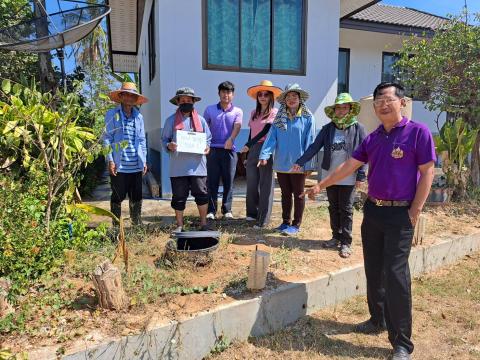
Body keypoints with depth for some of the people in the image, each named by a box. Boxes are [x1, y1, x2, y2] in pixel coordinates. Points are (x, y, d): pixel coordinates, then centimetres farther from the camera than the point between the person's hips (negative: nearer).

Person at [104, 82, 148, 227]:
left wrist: (144, 160, 11)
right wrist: (110, 160, -9)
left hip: (136, 165, 4)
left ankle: (137, 224, 22)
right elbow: (107, 139, -1)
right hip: (119, 165, -4)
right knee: (118, 197, 5)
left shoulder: (138, 116, 13)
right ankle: (116, 226, 16)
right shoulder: (112, 115, 2)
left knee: (136, 197, 10)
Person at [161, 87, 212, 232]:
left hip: (197, 165, 1)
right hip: (178, 166, -1)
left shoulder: (200, 120, 10)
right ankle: (180, 225, 20)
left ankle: (203, 223, 19)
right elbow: (164, 139, 8)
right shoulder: (171, 120, 5)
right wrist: (169, 146, -14)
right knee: (179, 197, 6)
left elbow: (208, 138, 15)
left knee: (201, 194, 4)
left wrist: (207, 147, -6)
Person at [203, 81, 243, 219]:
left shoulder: (237, 111, 7)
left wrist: (231, 139, -30)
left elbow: (237, 126, -10)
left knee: (228, 181, 3)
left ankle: (227, 210, 13)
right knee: (212, 181, 0)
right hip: (213, 149, 0)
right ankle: (211, 210, 7)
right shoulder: (210, 109, 10)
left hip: (229, 150, 0)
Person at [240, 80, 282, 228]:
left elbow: (265, 131, -12)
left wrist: (248, 145, -15)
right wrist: (247, 153, 15)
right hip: (253, 150, 6)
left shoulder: (274, 112, -2)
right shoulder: (254, 113, 15)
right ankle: (252, 213, 22)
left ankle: (263, 219, 1)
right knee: (251, 183, 6)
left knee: (265, 184, -3)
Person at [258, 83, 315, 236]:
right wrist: (264, 155, -16)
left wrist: (307, 163, -12)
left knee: (298, 195, 8)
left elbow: (309, 142, -8)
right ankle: (286, 222, 29)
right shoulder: (279, 118, 6)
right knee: (285, 194, 16)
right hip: (281, 163, 4)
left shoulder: (308, 118, -5)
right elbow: (271, 137, -3)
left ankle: (296, 224, 19)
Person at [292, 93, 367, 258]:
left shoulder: (358, 128, -4)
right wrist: (300, 162, -12)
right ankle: (336, 237, 28)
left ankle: (346, 243, 12)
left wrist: (361, 175, -10)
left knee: (346, 210, 3)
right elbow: (314, 147, -2)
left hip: (348, 178, -4)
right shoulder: (327, 129, 4)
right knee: (333, 208, 14)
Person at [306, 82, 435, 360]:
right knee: (374, 272, 14)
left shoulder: (418, 132, -7)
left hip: (400, 215, -6)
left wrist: (415, 211, -13)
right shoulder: (373, 138, 10)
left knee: (396, 276, -5)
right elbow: (349, 166, 14)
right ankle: (378, 320, 33)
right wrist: (321, 185, 14)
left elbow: (427, 172, -9)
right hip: (372, 211, 6)